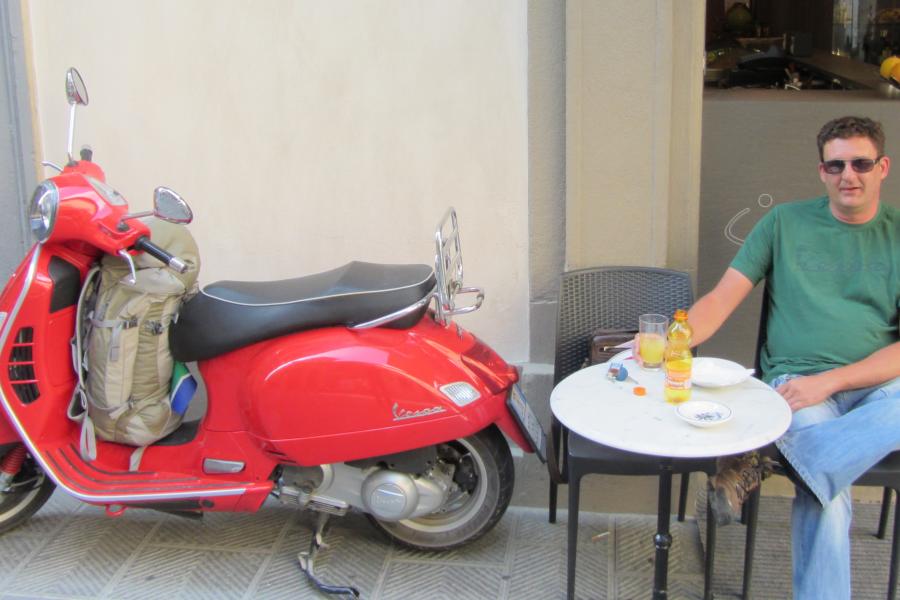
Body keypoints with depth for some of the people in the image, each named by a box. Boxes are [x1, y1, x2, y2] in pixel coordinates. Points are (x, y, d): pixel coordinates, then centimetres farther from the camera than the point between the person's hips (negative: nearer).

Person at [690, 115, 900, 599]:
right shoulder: (785, 223, 10)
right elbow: (723, 297, 4)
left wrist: (830, 380, -13)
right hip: (798, 380, -1)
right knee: (826, 490, -31)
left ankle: (765, 462, -34)